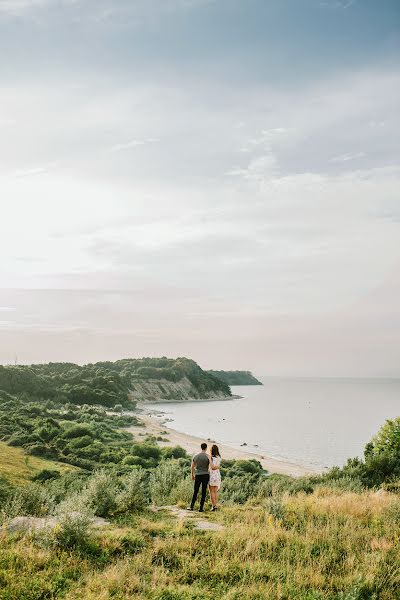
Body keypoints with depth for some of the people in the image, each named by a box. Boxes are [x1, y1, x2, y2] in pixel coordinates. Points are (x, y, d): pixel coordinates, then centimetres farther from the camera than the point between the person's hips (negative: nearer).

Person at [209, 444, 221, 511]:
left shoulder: (214, 458, -18)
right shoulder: (219, 457, 8)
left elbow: (213, 467, -23)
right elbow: (218, 466, 10)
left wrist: (210, 459, -21)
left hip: (213, 475, -8)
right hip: (218, 475, 8)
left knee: (212, 491, 0)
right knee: (215, 491, 12)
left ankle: (214, 506, -2)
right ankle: (216, 505, 11)